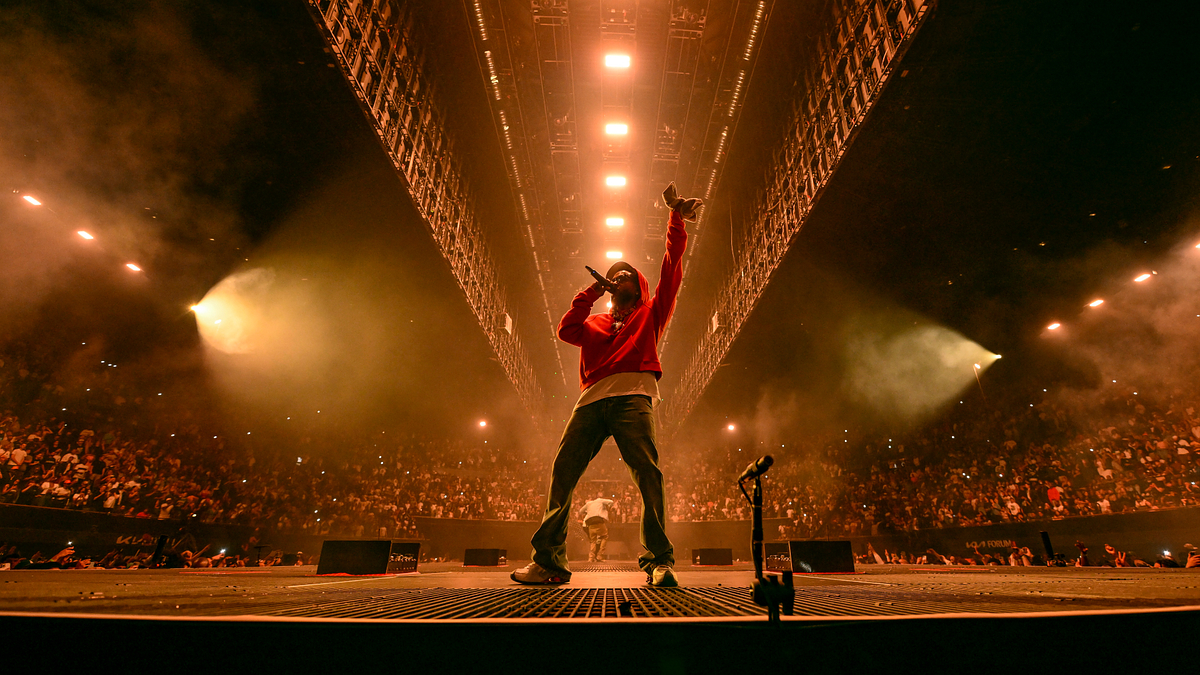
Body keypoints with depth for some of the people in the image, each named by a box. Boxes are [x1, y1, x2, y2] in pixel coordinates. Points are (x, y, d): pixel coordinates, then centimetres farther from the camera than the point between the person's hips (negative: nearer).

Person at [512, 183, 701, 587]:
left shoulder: (651, 313, 26)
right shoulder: (595, 323, 32)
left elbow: (671, 269, 19)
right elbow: (566, 330, 12)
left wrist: (676, 217, 18)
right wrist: (590, 293, 12)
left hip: (632, 395, -3)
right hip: (591, 401, 3)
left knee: (646, 471, -20)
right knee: (562, 472, -8)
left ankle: (658, 561, -17)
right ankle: (548, 561, -5)